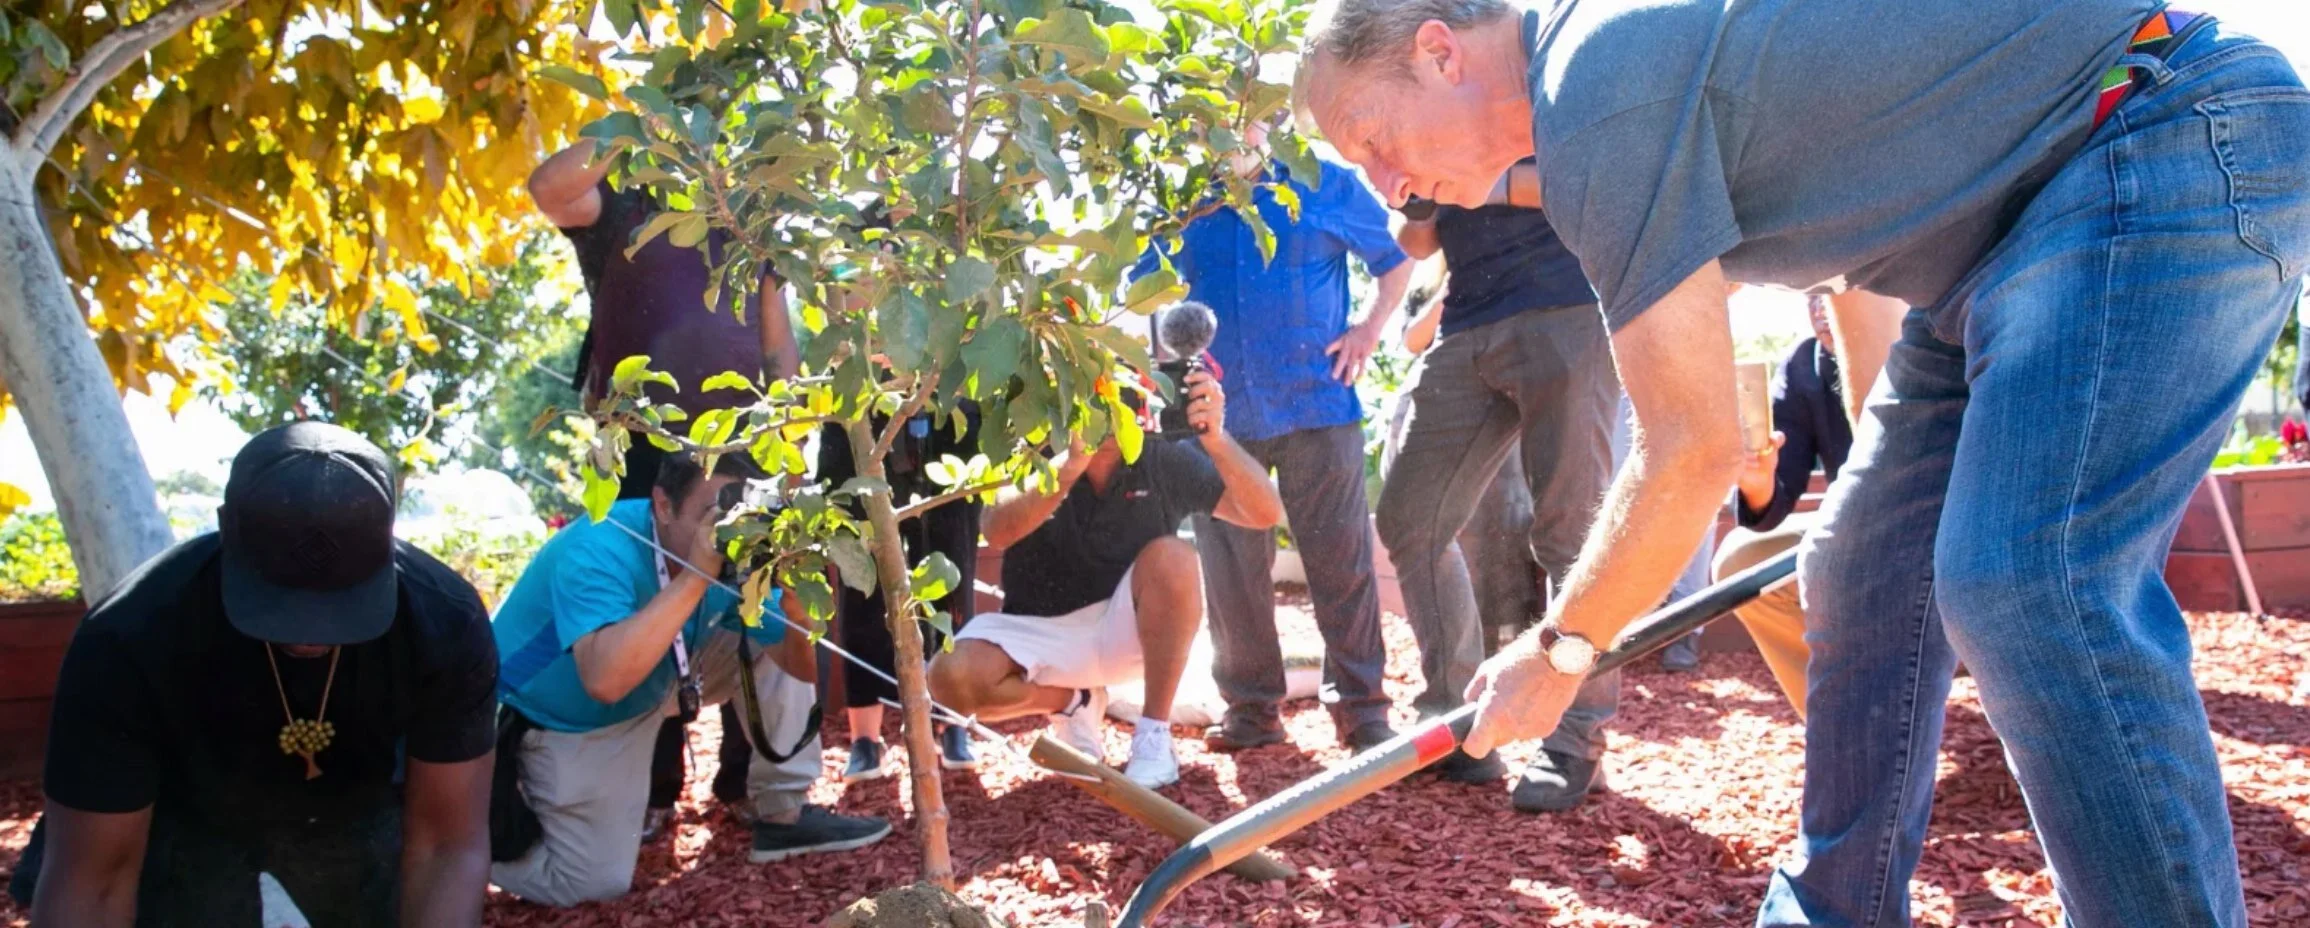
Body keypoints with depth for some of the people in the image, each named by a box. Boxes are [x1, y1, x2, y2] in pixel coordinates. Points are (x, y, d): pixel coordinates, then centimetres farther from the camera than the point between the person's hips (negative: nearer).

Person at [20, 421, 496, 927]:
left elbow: (449, 843, -29)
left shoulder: (446, 624, -31)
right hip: (190, 826, -1)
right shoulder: (128, 638, -34)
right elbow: (92, 877, -30)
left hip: (361, 813, 1)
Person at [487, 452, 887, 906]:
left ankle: (783, 814, 5)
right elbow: (605, 681, -50)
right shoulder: (599, 550, -34)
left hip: (651, 689, 6)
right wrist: (696, 577, -47)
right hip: (561, 720, -6)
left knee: (773, 642, -6)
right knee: (598, 881, -10)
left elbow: (804, 664, -13)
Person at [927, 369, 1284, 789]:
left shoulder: (1163, 459, -15)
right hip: (1041, 631, 0)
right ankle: (1073, 700, 7)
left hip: (1129, 627, 0)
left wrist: (1216, 440, -38)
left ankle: (1154, 733, -15)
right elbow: (997, 533, -34)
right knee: (952, 676, -27)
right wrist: (1070, 467, -48)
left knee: (1171, 556, -30)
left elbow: (1265, 513, -21)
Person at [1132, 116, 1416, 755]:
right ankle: (1251, 707, 17)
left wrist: (1370, 329, 2)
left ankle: (1361, 706, 6)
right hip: (1220, 412, 3)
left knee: (1340, 559, -1)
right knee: (1232, 569, 6)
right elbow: (1139, 290, 21)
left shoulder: (1327, 187, 4)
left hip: (1317, 404, -2)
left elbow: (1398, 258, 14)